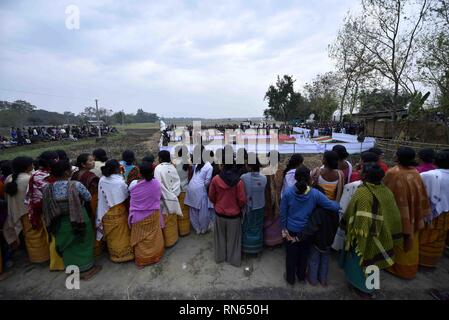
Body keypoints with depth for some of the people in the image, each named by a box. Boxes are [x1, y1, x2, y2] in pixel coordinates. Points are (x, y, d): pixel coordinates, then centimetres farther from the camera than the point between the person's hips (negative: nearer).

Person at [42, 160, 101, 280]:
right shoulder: (75, 185, -21)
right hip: (79, 220, -4)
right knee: (82, 243, 15)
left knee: (68, 246, 19)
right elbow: (88, 197, -9)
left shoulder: (47, 189, -8)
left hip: (60, 224, 4)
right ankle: (86, 268, 28)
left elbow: (47, 208, 2)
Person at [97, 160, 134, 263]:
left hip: (106, 213, 4)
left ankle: (114, 254, 35)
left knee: (111, 235, 19)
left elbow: (101, 197, 0)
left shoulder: (102, 180, -9)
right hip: (119, 213, -4)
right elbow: (127, 195, -6)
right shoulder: (120, 181, -22)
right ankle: (124, 253, 27)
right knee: (121, 235, 13)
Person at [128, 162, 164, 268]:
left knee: (140, 239, 17)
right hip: (153, 215, 1)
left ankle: (141, 260, 33)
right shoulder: (156, 183, -18)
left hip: (138, 216, 0)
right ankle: (155, 256, 37)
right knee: (154, 237, 20)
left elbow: (131, 199, 0)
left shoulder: (133, 184, -18)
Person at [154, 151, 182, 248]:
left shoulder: (158, 168, -15)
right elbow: (177, 182, -1)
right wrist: (174, 194, 5)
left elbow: (158, 184, -18)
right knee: (173, 220, 18)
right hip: (173, 198, 5)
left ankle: (168, 241, 18)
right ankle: (174, 238, 31)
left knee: (166, 221, 8)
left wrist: (160, 197, -9)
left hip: (165, 199, -5)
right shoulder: (172, 167, -1)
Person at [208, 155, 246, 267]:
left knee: (220, 236, 22)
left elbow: (211, 197, -3)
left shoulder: (215, 179, -16)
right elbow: (242, 200, -15)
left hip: (219, 213, 2)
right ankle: (234, 259, 34)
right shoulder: (238, 181, -23)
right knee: (233, 238, 17)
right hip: (234, 214, -2)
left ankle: (219, 257, 39)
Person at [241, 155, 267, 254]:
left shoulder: (243, 177, -22)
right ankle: (257, 248, 37)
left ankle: (246, 247, 34)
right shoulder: (264, 178, -15)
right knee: (258, 227, 21)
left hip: (247, 207, -2)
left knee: (247, 228, 19)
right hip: (259, 207, 2)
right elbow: (264, 192, -2)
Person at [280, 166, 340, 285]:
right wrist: (336, 203, 6)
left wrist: (284, 228, 2)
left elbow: (283, 213, -11)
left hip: (291, 230, -1)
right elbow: (335, 207, -18)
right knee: (304, 254, 25)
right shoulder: (315, 193, -20)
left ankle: (290, 278, 39)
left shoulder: (288, 192, -20)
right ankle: (301, 276, 47)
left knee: (291, 254, 19)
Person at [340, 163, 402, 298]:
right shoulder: (387, 191, -8)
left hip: (364, 236, -6)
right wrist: (392, 236, 13)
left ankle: (363, 288, 34)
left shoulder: (362, 193, -27)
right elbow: (394, 216, 1)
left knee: (360, 260, 17)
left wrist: (345, 226, -3)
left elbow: (350, 214, -20)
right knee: (371, 260, 25)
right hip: (381, 235, 6)